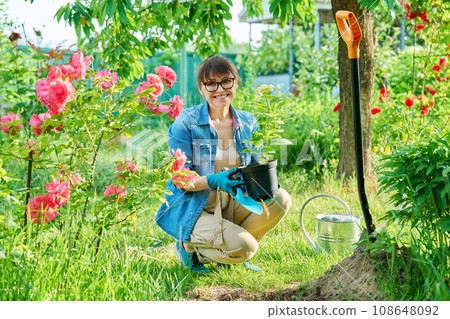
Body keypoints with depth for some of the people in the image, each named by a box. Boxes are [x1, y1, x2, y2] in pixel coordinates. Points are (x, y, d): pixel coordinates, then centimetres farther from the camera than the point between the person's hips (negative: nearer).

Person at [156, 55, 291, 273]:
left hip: (231, 205, 6)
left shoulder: (248, 123, 3)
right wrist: (214, 180, -33)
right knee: (245, 248, -26)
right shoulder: (186, 123, -13)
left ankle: (234, 250, 3)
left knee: (280, 199, -16)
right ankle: (188, 246, 3)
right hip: (192, 209, -6)